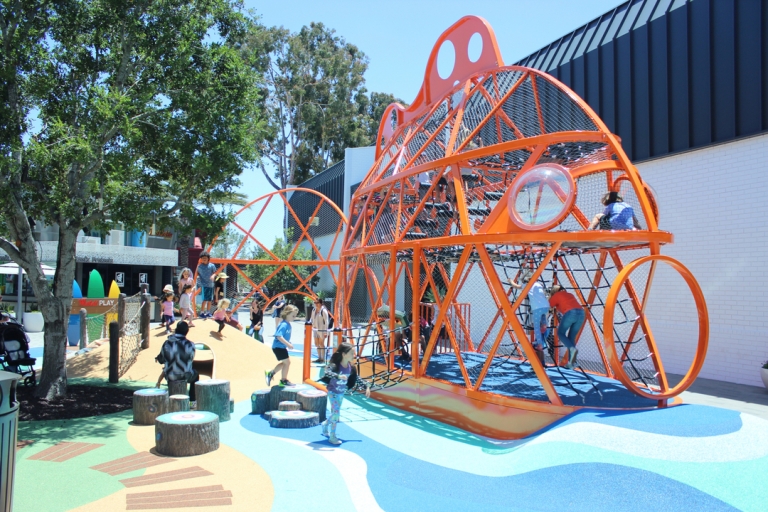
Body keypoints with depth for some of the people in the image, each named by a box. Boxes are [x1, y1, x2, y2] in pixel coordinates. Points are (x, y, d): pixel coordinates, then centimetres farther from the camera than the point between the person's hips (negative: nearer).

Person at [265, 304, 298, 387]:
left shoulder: (288, 324, 7)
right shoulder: (284, 325, -23)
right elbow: (279, 336, -32)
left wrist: (288, 344, 13)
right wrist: (288, 344, -33)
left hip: (282, 347, 10)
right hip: (278, 347, -10)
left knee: (284, 362, 21)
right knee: (287, 362, -4)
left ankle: (270, 373, 34)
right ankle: (283, 380, 11)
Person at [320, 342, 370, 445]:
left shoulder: (350, 367, -6)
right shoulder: (335, 365, -26)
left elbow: (357, 378, 7)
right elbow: (327, 372, -45)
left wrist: (366, 387, 4)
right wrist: (338, 376, -57)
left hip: (341, 392, 6)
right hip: (333, 392, -6)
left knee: (335, 413, 16)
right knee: (336, 412, -12)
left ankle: (325, 424, 46)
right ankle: (332, 437, 1)